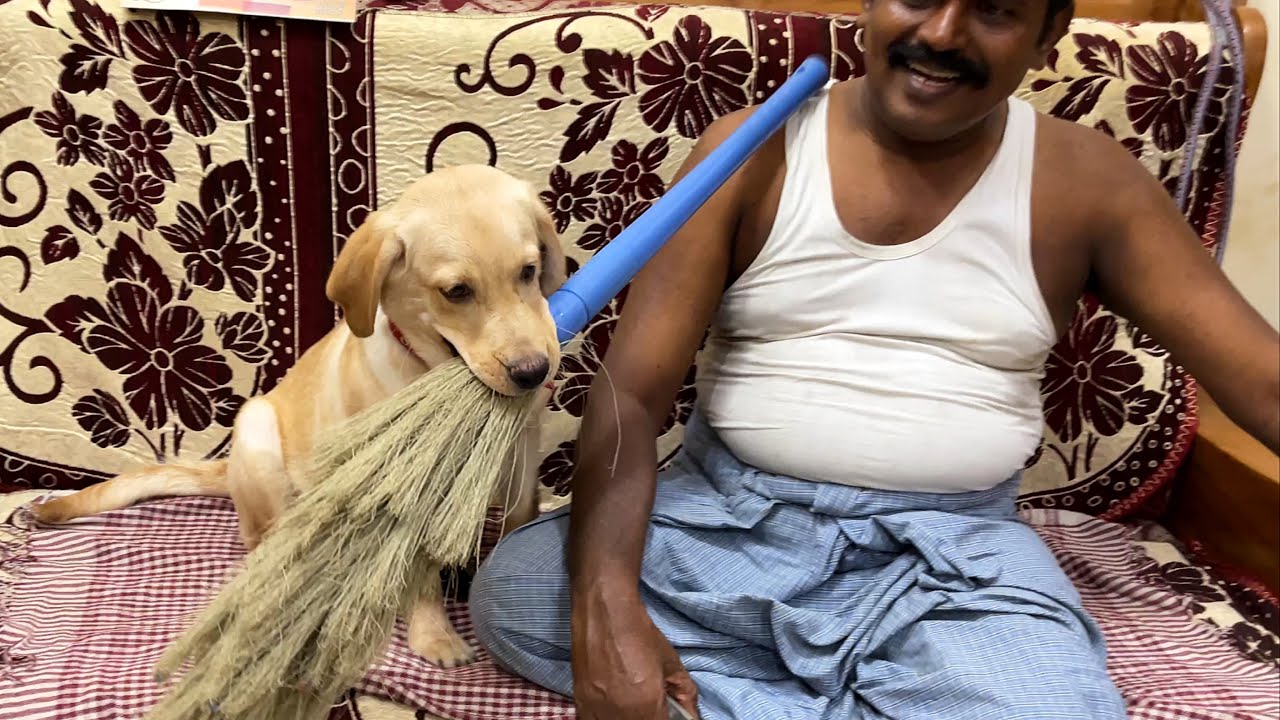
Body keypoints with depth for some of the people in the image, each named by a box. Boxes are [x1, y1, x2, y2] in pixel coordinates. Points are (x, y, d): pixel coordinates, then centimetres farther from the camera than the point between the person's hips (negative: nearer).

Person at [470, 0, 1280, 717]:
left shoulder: (1087, 180, 0)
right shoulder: (752, 151, -4)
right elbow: (630, 391, -11)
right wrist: (604, 599, -27)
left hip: (954, 544, 0)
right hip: (729, 515, 1)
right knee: (512, 592, -20)